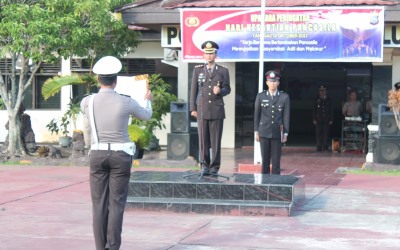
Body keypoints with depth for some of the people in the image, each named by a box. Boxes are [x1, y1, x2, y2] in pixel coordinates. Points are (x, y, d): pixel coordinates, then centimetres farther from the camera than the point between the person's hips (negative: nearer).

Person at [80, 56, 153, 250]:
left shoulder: (88, 101, -5)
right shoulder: (126, 102, -9)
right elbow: (146, 116, 12)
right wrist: (148, 101, 36)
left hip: (97, 155, 2)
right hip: (120, 156, -2)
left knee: (99, 204, 6)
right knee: (116, 204, 1)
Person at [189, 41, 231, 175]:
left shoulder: (223, 71, 7)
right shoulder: (197, 70, 10)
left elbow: (227, 89, 9)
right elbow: (193, 90, 9)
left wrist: (220, 91, -15)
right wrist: (193, 108, 4)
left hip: (217, 110, -1)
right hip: (202, 110, 1)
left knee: (216, 140, 0)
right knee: (203, 139, 0)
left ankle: (214, 167, 6)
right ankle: (204, 165, 7)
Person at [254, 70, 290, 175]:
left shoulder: (284, 97, 2)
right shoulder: (260, 96, 5)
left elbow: (286, 116, 2)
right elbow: (257, 114, 7)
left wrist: (285, 133, -1)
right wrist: (256, 131, 4)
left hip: (277, 133, -1)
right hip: (264, 132, 1)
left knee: (276, 160, 0)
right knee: (265, 159, 4)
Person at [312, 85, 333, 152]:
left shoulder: (328, 100, 8)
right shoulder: (317, 100, 8)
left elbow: (331, 110, 8)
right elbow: (314, 110, 7)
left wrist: (331, 120, 1)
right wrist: (314, 119, -1)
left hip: (326, 120, 0)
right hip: (319, 120, 0)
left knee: (326, 134, -1)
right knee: (318, 134, -3)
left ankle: (325, 147, 4)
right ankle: (319, 147, 1)